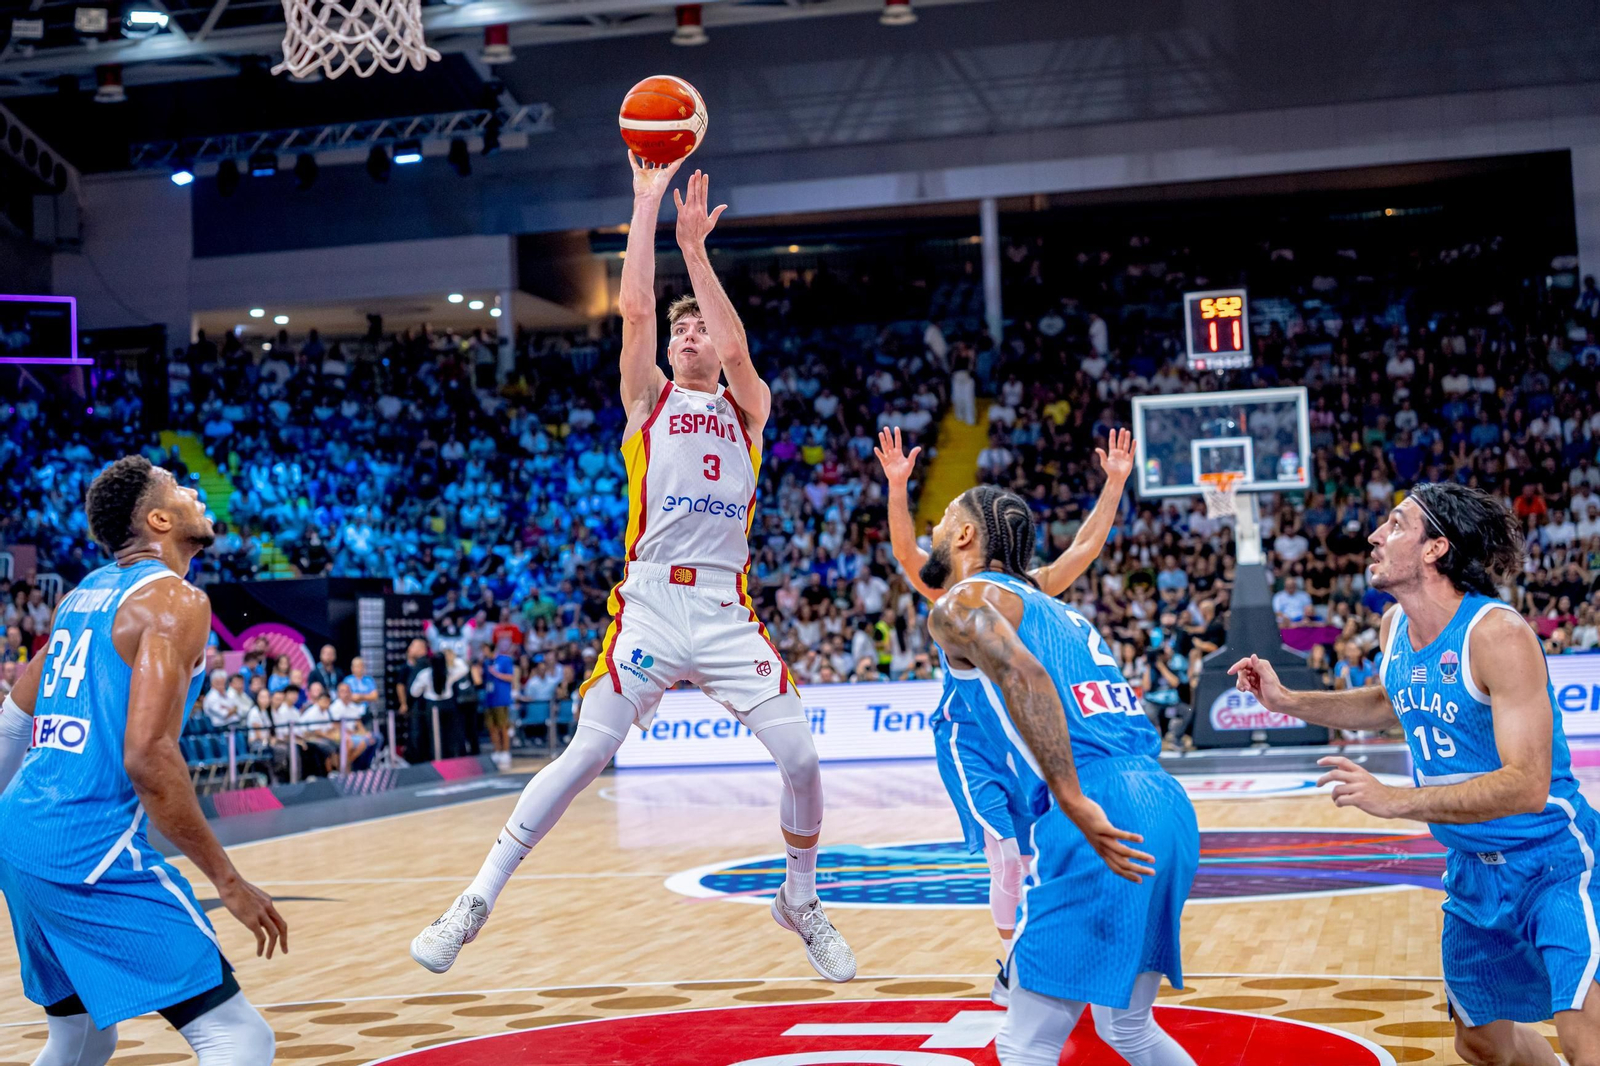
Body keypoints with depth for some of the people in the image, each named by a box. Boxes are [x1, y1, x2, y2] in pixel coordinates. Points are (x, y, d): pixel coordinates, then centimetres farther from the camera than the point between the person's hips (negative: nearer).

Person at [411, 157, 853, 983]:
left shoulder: (747, 409, 15)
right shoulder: (649, 400, 13)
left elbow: (737, 348, -6)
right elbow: (635, 308, -1)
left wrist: (695, 247, -6)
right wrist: (646, 202, -1)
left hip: (728, 611, 2)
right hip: (651, 600, -1)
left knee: (801, 759, -6)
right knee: (585, 755, -8)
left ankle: (801, 901, 18)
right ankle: (478, 899, 2)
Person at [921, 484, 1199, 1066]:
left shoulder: (959, 603, 3)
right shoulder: (1052, 607, 28)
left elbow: (1023, 676, -17)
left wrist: (1074, 804, -22)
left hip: (1100, 816, -9)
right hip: (1168, 805, 9)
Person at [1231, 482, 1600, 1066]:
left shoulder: (1498, 634, -26)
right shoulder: (1394, 626, -1)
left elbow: (1527, 786, -32)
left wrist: (1393, 800, -38)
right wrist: (1288, 701, 9)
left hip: (1551, 861, -8)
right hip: (1472, 869, 8)